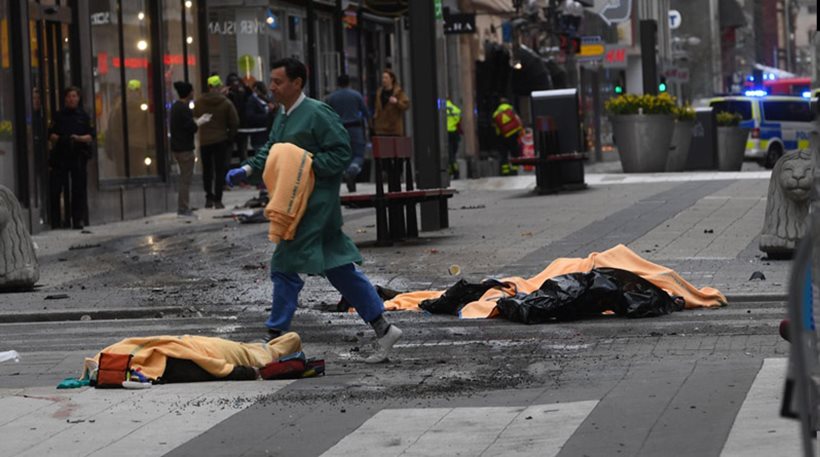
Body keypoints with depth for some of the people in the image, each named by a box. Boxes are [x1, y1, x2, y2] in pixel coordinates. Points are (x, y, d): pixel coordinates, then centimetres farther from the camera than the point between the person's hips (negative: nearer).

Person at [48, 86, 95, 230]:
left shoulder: (84, 116, 11)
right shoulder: (58, 116, 10)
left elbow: (91, 136, 7)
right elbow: (51, 135, 7)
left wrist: (79, 138, -10)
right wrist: (60, 139, -13)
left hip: (79, 156, 0)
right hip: (60, 156, 0)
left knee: (79, 189, -1)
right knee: (56, 189, -4)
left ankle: (78, 219, 3)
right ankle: (55, 219, 2)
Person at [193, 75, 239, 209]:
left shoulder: (199, 102, -2)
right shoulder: (226, 103, -8)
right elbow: (235, 122, -6)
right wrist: (230, 137, 7)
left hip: (204, 141, 2)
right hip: (221, 141, -2)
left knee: (207, 170, 14)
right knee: (219, 171, 2)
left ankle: (209, 198, 14)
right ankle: (217, 200, -3)